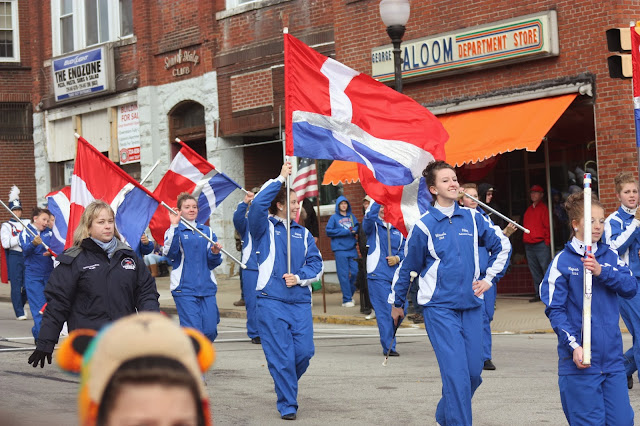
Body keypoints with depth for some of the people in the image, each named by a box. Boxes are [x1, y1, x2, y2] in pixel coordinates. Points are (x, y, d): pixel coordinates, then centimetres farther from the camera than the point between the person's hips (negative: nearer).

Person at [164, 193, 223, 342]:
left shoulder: (207, 231, 15)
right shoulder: (174, 231, 4)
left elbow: (213, 263, 13)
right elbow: (169, 253, -16)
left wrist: (215, 253, -10)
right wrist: (174, 226, -21)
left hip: (207, 287, 4)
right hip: (184, 289, -4)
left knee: (210, 331, -2)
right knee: (193, 331, -12)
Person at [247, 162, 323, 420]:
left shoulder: (303, 234, 15)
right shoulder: (265, 227, 4)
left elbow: (316, 263, 11)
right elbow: (258, 205, -16)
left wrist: (299, 277, -8)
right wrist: (280, 179, -11)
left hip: (300, 301, 4)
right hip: (272, 300, -4)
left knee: (304, 352, -1)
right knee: (281, 356, -5)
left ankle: (286, 384, 27)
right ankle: (287, 404, 4)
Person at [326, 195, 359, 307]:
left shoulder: (351, 216, 14)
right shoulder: (334, 217, 3)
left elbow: (358, 227, 14)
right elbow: (329, 231, -4)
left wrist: (354, 230, -10)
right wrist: (345, 231, -11)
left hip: (352, 248, 4)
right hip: (340, 249, -4)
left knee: (355, 272, 0)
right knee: (343, 274, -5)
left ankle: (349, 294, 20)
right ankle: (347, 299, 0)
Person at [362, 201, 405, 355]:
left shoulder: (398, 228, 15)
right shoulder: (374, 226, 2)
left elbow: (404, 249, 17)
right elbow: (369, 218, -22)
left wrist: (397, 258, -4)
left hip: (396, 274, 5)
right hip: (378, 275, -5)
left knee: (401, 308, 3)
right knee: (385, 311, -6)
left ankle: (388, 337, 25)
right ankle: (388, 347, 0)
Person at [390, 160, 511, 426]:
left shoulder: (472, 219, 5)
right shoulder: (424, 226, -5)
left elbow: (502, 245, 20)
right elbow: (407, 267, 7)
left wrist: (489, 278, 12)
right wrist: (397, 303, 15)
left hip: (471, 305, 4)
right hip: (439, 307, -4)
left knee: (473, 372, 6)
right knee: (456, 373, -13)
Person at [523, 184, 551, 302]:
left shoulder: (543, 208, -1)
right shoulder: (528, 210, 18)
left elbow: (547, 226, -5)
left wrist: (547, 241, -10)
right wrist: (525, 240, 11)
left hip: (541, 244, -7)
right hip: (529, 246, 7)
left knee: (546, 269, -9)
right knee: (535, 272, 7)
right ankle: (538, 294, 11)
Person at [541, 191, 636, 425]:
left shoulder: (610, 256, 9)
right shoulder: (562, 261, -4)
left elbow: (631, 287, -4)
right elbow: (555, 309, -7)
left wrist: (601, 272, -18)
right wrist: (573, 345, -17)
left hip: (612, 356, 4)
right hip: (580, 361, -4)